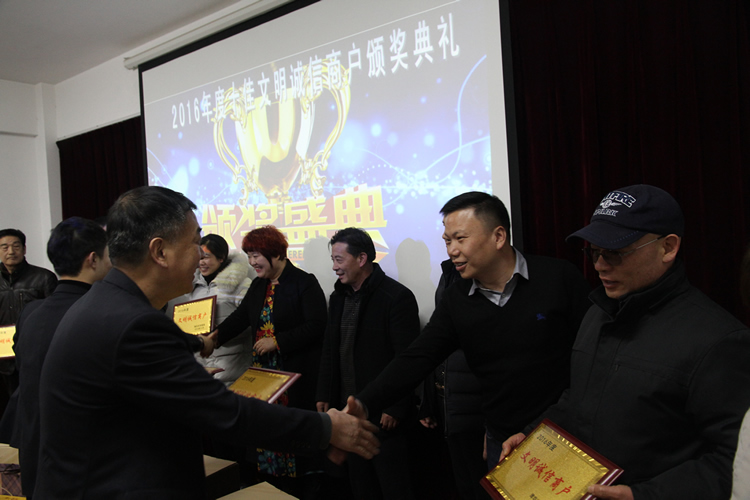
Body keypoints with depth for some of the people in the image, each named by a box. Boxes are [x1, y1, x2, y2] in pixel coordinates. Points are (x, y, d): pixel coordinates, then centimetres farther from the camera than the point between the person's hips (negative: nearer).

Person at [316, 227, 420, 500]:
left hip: (383, 413, -7)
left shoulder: (396, 297, -15)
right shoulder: (339, 296, 9)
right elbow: (330, 350, 15)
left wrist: (395, 408, -16)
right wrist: (324, 395, 12)